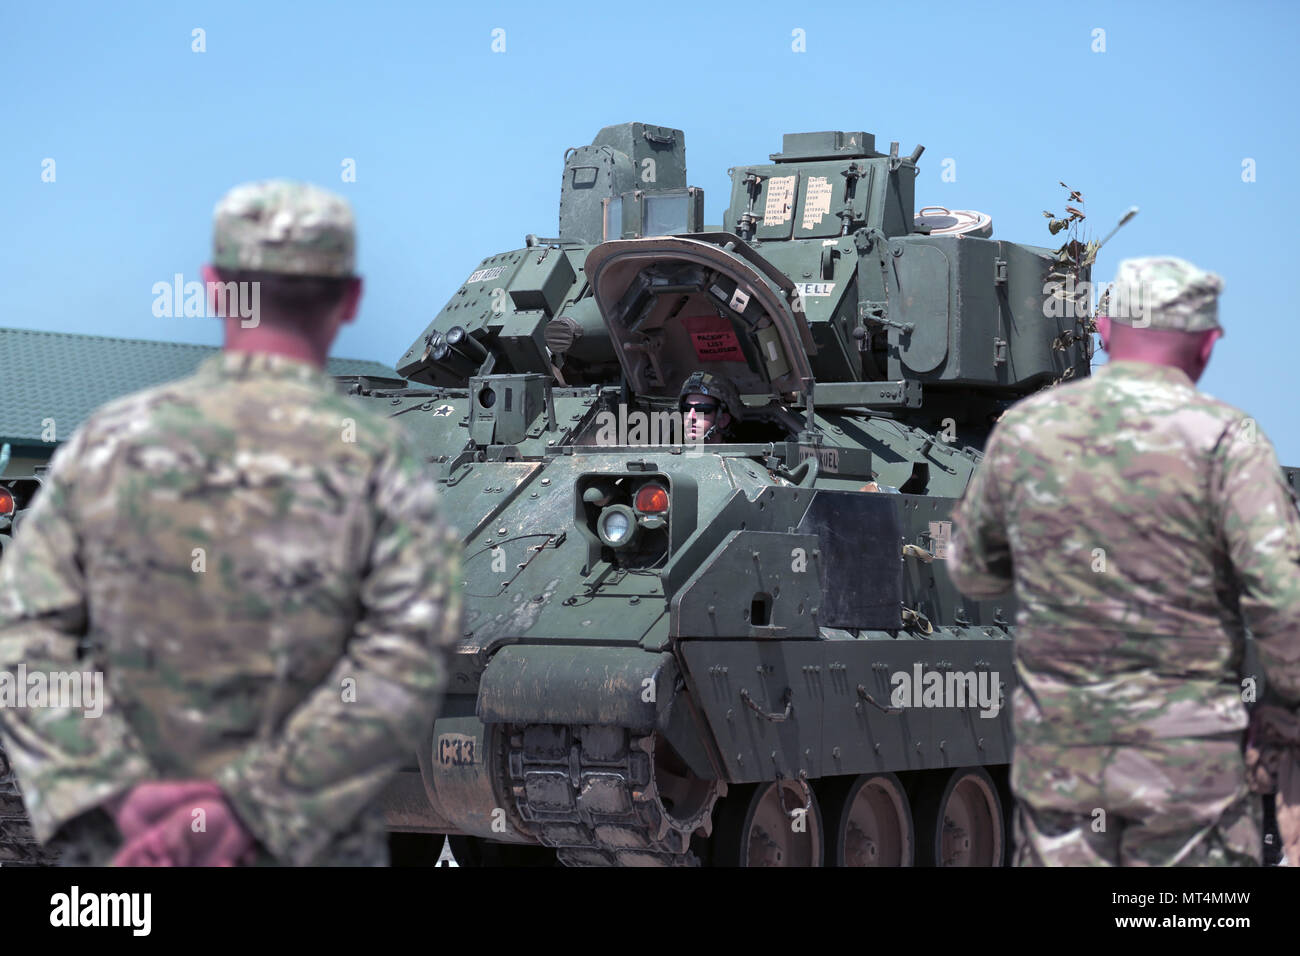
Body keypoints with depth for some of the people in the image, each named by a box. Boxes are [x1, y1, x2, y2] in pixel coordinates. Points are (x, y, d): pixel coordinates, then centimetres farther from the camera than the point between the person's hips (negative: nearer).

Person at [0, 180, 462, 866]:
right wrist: (245, 806, -21)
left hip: (126, 853, 2)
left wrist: (124, 800, -17)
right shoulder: (375, 456, -9)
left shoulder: (109, 440, -1)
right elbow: (406, 666, -21)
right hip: (305, 863, -2)